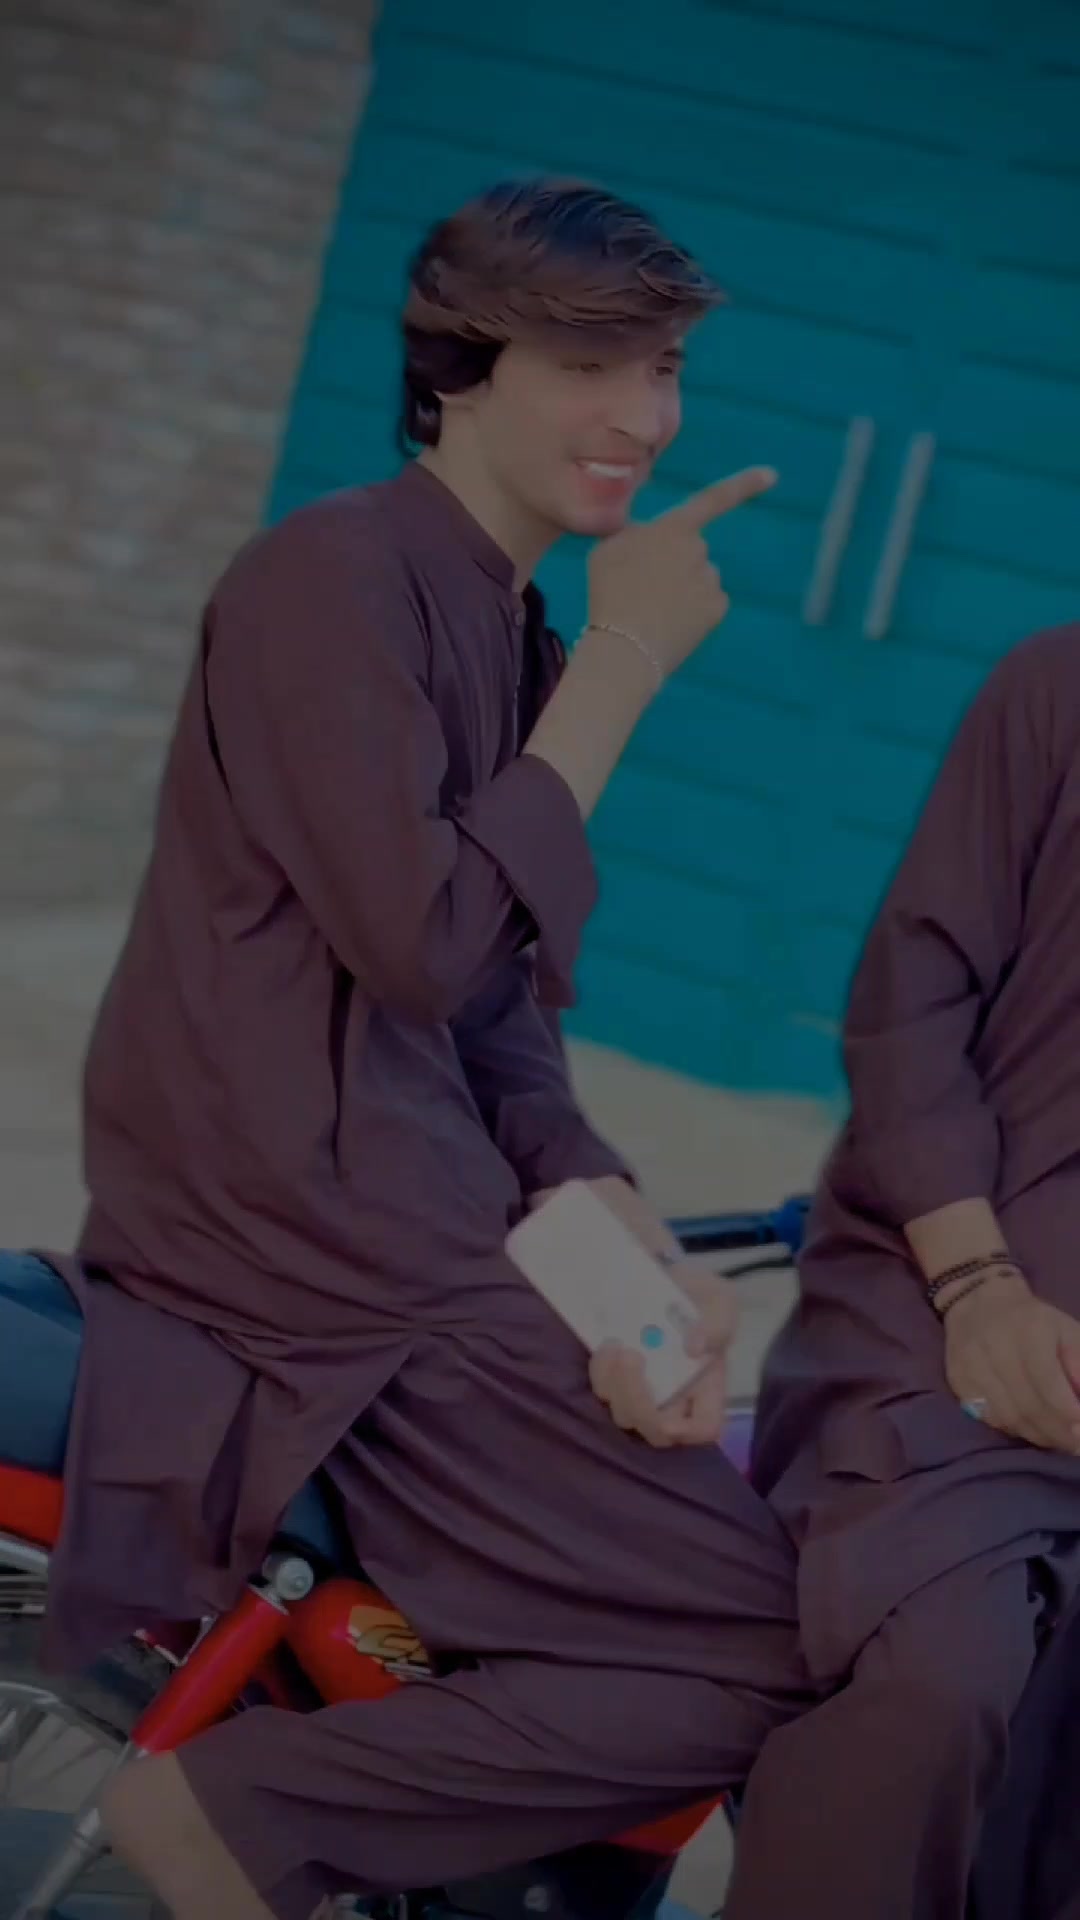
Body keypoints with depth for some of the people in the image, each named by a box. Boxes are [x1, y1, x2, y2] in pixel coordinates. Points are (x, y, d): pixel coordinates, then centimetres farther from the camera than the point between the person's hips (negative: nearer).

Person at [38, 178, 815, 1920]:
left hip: (423, 1235, 10)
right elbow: (427, 944, -21)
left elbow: (501, 1028, 13)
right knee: (783, 1659, -11)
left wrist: (626, 1248, -3)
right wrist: (623, 671, -13)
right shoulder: (337, 577, -11)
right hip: (322, 1266, -10)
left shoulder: (516, 632, 16)